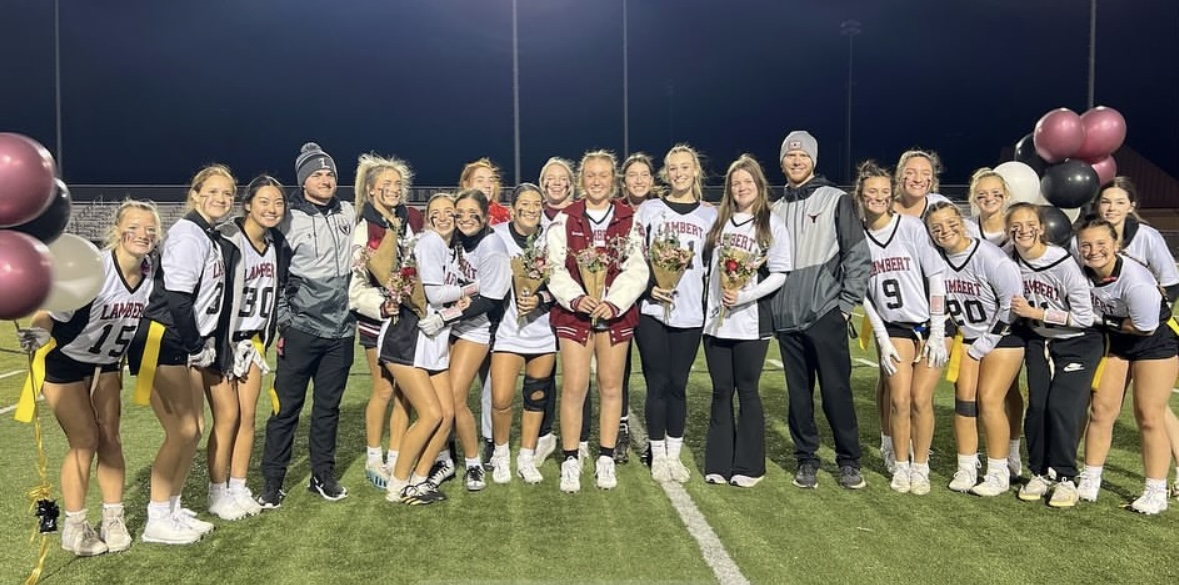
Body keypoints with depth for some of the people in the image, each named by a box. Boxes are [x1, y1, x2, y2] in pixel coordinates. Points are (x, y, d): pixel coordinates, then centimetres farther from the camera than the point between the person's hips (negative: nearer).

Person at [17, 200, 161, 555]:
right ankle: (74, 529, 12)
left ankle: (113, 520, 16)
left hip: (106, 364, 5)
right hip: (64, 362, -5)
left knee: (109, 436, 3)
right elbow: (49, 314, -30)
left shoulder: (153, 272, -13)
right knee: (85, 441, -4)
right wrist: (39, 334, -49)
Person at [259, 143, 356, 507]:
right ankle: (272, 482, 11)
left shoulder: (348, 214, 8)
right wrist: (282, 323, -7)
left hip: (341, 328, 4)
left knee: (328, 406, 12)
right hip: (301, 327, -4)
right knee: (287, 407, 1)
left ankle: (323, 475, 23)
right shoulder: (288, 218, -6)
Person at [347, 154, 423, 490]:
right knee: (384, 389, 3)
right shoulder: (364, 229, -8)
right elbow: (356, 285, -12)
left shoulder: (413, 220, 3)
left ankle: (396, 459, 16)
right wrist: (384, 304, -24)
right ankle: (373, 459, 19)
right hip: (378, 319, -3)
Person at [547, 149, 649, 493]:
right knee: (574, 387, -5)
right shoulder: (564, 220, 4)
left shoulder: (629, 221, 5)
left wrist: (614, 303, -16)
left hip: (616, 312, 1)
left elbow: (636, 270, -2)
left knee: (611, 386, 7)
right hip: (574, 312, -1)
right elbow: (555, 268, -3)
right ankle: (570, 461, 7)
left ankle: (606, 459, 18)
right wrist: (576, 299, -19)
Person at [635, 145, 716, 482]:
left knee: (678, 385, 6)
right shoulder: (649, 210, 6)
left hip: (690, 314, 1)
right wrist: (649, 287, -13)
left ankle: (674, 455, 17)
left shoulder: (709, 216, 11)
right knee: (657, 384, 1)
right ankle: (658, 456, 12)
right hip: (651, 311, -1)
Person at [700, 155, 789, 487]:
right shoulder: (718, 223, 12)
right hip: (716, 321, 4)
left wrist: (743, 296, -18)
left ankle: (748, 466, 13)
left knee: (748, 391, 4)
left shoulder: (772, 226, 0)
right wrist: (708, 303, 3)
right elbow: (705, 265, 15)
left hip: (751, 323, -3)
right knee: (721, 392, 9)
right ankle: (718, 463, 16)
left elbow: (779, 274, -7)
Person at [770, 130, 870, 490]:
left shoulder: (836, 200, 1)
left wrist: (846, 304, -7)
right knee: (799, 394, 9)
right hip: (787, 318, 4)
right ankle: (806, 459, 20)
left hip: (825, 314, -4)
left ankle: (849, 461, 13)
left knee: (836, 391, 0)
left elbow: (858, 257, -4)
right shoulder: (776, 210, 14)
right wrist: (771, 303, 5)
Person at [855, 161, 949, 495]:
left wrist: (937, 331, -10)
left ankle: (920, 468, 14)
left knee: (921, 399, -3)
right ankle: (901, 467, 14)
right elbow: (864, 294, 3)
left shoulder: (911, 226, -7)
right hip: (894, 328, 2)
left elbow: (936, 277, -7)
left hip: (930, 325, -2)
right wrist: (882, 339, -1)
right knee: (899, 399, -4)